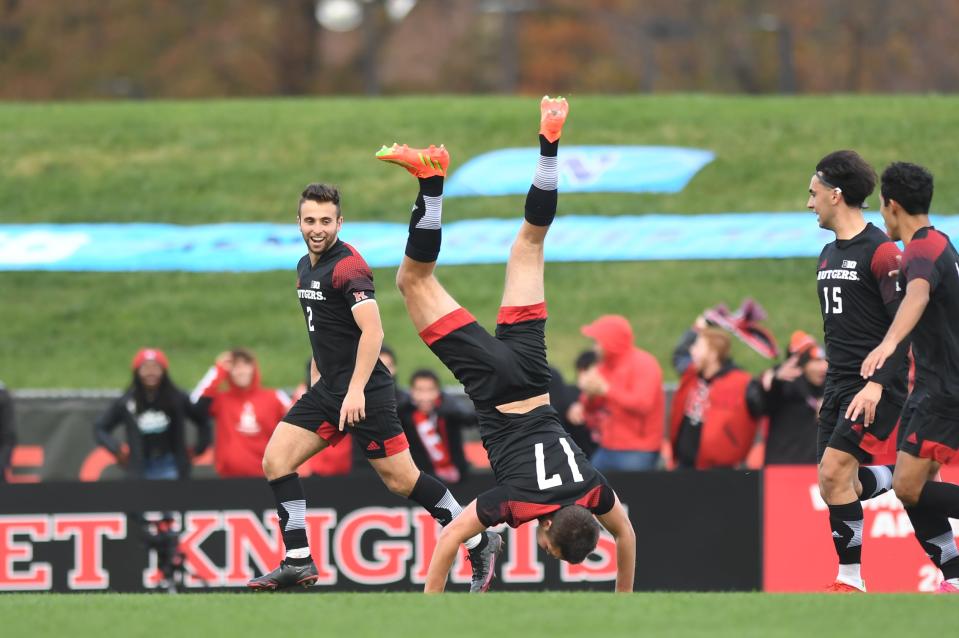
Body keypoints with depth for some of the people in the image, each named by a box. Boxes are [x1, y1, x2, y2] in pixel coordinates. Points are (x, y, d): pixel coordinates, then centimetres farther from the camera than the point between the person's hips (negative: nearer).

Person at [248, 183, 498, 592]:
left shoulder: (348, 266, -16)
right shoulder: (306, 267, 13)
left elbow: (372, 332, -24)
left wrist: (356, 391, -28)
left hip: (364, 393, -9)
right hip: (327, 389, 9)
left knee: (400, 479, -6)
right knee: (276, 460, -2)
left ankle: (480, 543, 8)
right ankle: (298, 563, 0)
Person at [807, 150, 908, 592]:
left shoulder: (880, 250, -12)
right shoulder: (828, 255, 15)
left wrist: (877, 383, -24)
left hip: (876, 387, -9)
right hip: (839, 387, 9)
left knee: (834, 472, -17)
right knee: (833, 484, 1)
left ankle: (851, 579, -11)